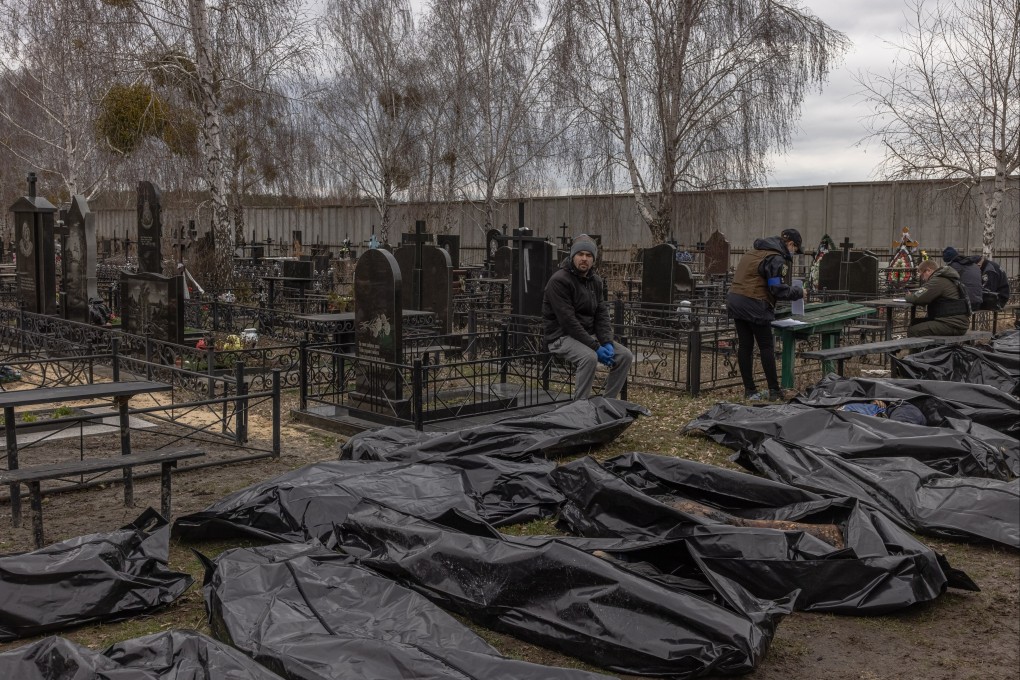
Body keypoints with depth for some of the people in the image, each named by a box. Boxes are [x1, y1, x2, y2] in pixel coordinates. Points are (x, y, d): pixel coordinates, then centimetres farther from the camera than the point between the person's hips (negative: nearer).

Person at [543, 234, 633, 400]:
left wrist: (607, 342, -13)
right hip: (562, 336, -8)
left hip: (589, 335, 8)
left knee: (625, 356, -8)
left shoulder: (595, 281, 8)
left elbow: (602, 314, 6)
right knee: (589, 357, -35)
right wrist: (596, 347, -25)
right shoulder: (559, 280, -17)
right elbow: (568, 320, -22)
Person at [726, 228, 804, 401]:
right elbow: (778, 289, -15)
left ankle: (749, 390, 15)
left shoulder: (754, 252, 18)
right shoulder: (776, 258, -10)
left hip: (735, 301, 8)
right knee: (766, 347, 3)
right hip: (754, 306, -8)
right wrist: (798, 292, 0)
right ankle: (774, 391, 8)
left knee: (744, 346, 10)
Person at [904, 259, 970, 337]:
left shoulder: (939, 281, -13)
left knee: (913, 330, -15)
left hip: (952, 325, -11)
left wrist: (908, 296, 4)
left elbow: (918, 298, -17)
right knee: (914, 324, 12)